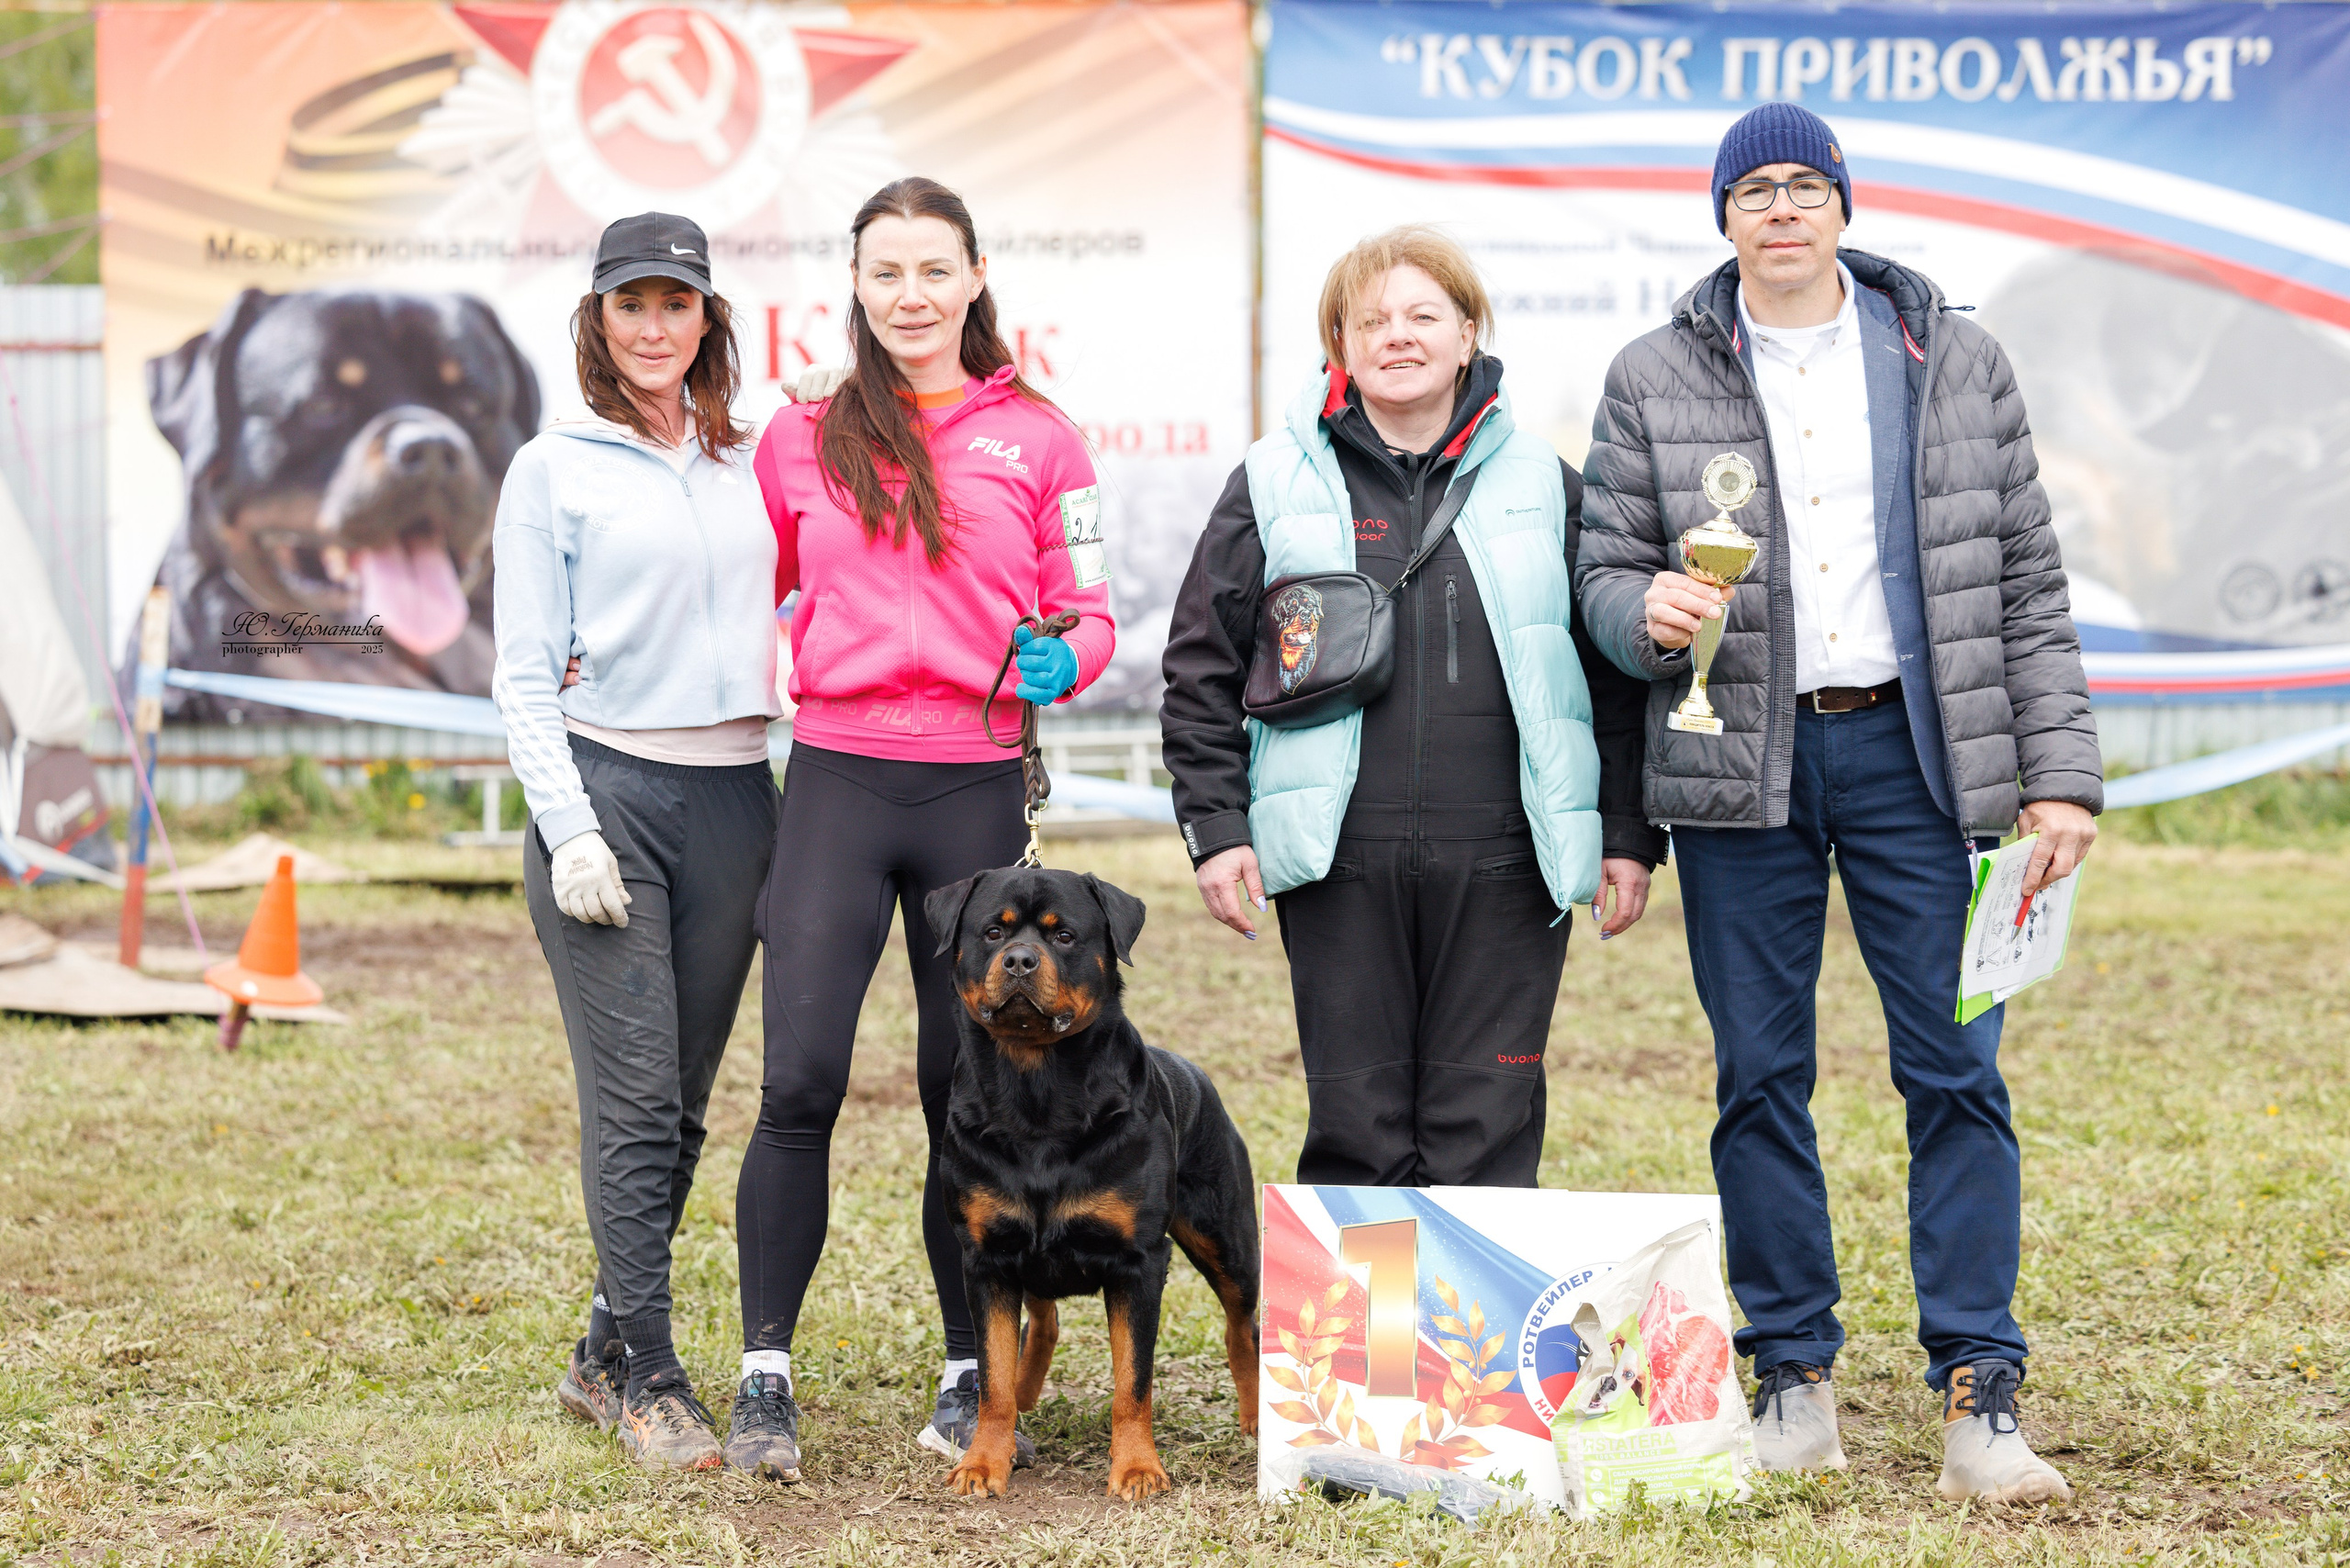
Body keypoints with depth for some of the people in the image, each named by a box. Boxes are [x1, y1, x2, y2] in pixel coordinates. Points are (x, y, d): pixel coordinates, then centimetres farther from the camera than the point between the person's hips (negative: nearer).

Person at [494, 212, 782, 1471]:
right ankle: (649, 1379, -4)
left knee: (682, 1103, 6)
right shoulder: (553, 471, 3)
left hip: (733, 800, 4)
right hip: (606, 789, -4)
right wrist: (569, 827, -11)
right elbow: (524, 674, 0)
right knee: (633, 1100, -9)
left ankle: (603, 1355, 17)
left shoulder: (751, 469, 14)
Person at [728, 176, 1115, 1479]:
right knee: (801, 1080, -10)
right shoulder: (799, 441, 8)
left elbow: (1088, 611, 10)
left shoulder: (1037, 440, 6)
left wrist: (1061, 663, -11)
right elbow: (755, 591, 21)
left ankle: (972, 1377, 16)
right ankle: (764, 1377, -2)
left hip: (978, 788, 0)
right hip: (836, 783, 0)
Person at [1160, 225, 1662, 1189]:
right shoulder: (1277, 484, 6)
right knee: (1357, 1134, 3)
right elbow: (1202, 671, 8)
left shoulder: (1540, 483, 10)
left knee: (1487, 1138, 2)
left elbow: (1614, 675, 12)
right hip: (1340, 864, 0)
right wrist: (1215, 827, 0)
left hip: (1504, 865, 1)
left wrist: (1629, 835, 7)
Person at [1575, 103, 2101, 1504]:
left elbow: (2027, 584, 7)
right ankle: (1796, 1377, 14)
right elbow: (1606, 569, 8)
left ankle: (1980, 1392, 1)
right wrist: (1648, 612, -17)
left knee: (1957, 1066, -4)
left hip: (1915, 752, 0)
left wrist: (2059, 773, 1)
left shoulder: (1954, 364, 7)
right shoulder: (1657, 381, 6)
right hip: (1741, 765, 0)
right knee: (1762, 1076, 3)